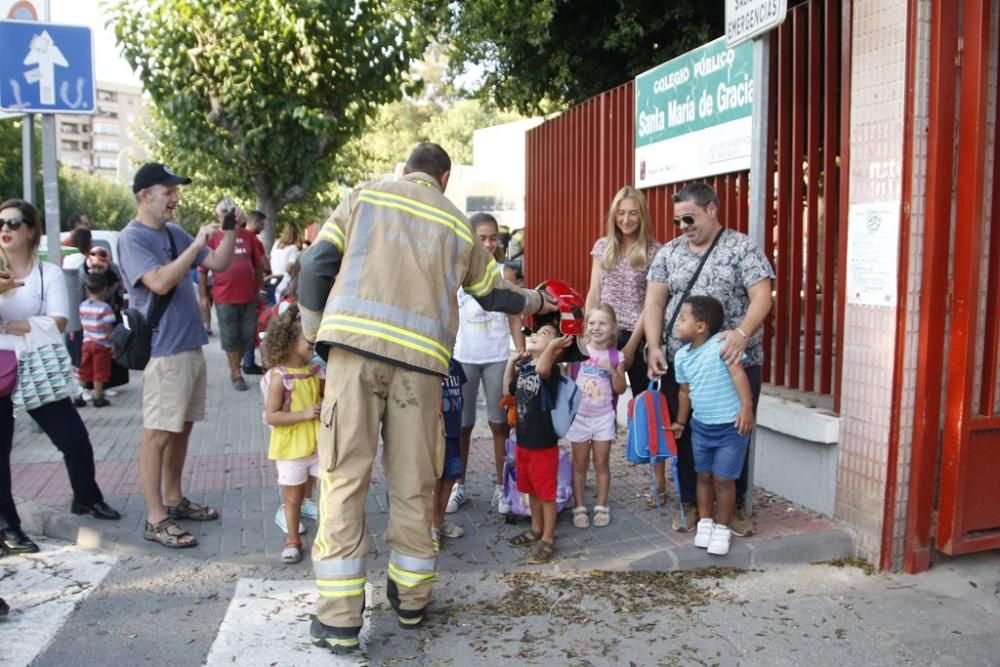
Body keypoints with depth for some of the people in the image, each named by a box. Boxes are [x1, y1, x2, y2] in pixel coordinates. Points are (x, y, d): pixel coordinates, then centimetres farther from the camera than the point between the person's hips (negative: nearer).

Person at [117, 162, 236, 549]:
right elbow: (160, 282, -23)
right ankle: (155, 519, 1)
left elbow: (220, 264, 13)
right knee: (158, 434, -5)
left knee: (181, 429, 15)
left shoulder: (175, 233, 12)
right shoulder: (132, 238, -10)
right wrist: (196, 244, -22)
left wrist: (230, 231, -1)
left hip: (191, 346, 8)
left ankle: (174, 501, 26)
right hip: (162, 351, -8)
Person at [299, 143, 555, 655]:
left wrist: (313, 331, 18)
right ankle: (410, 598, 27)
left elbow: (317, 263, 5)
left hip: (354, 344, -1)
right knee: (413, 483, 12)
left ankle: (340, 619, 4)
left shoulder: (367, 195, 15)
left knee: (344, 478, 2)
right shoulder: (458, 224, 19)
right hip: (421, 357, 2)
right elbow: (493, 294, 31)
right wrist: (534, 301, 50)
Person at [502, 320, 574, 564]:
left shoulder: (551, 368, -16)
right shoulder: (523, 366, 5)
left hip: (544, 443, -8)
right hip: (523, 440, 8)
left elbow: (541, 368, -40)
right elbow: (508, 391, 15)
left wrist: (553, 344, -27)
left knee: (546, 492, 4)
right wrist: (511, 361, 10)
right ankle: (536, 529, 37)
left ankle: (548, 539, 15)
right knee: (531, 490, 21)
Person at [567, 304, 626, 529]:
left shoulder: (616, 357, -2)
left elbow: (620, 389, -1)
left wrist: (613, 371, -16)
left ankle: (601, 507, 21)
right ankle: (579, 507, 18)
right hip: (579, 416, 0)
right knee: (580, 464, 8)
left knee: (602, 464, 9)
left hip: (604, 417, 1)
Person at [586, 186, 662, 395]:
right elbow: (594, 293, 8)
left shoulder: (655, 251, -5)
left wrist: (631, 345, -12)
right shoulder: (602, 246, 8)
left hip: (638, 335, -3)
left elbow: (650, 303, -8)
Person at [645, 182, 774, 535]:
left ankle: (735, 506, 24)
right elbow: (654, 301, 4)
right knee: (685, 435, 8)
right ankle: (690, 503, 24)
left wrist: (742, 333, -29)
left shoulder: (743, 248, -3)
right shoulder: (669, 252, 8)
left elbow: (761, 298, -12)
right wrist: (653, 346, -9)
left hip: (735, 362, -3)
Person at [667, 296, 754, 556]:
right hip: (701, 425, 6)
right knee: (704, 476, 16)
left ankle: (722, 528, 19)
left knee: (723, 479, 3)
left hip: (730, 426, -6)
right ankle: (705, 522, 31)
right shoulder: (681, 356, 4)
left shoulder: (721, 344, -18)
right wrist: (681, 422, 23)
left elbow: (738, 374, -27)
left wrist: (746, 407, -37)